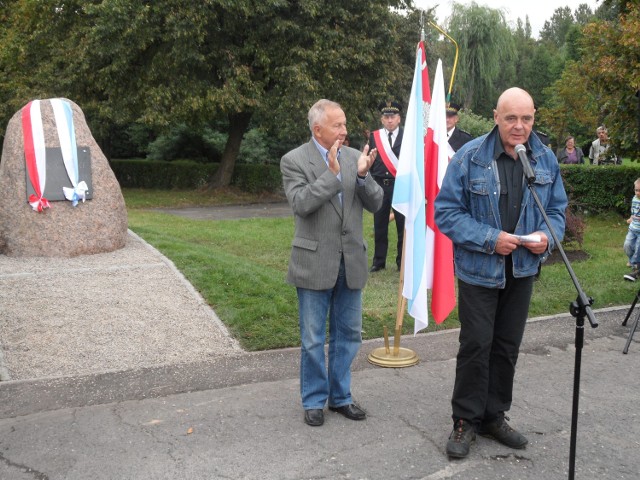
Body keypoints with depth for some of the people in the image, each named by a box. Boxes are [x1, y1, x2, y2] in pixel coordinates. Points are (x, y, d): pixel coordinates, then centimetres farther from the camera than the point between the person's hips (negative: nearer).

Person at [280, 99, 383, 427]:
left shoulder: (354, 156, 4)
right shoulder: (294, 160, -7)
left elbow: (375, 204, 1)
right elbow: (300, 204, -20)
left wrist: (363, 176, -17)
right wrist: (332, 173, -24)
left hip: (351, 261, 4)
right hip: (315, 263, -4)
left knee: (348, 334, 14)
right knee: (313, 339, 8)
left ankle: (340, 396, 31)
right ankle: (314, 400, 26)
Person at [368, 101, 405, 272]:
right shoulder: (374, 136, 5)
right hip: (379, 185, 2)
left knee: (402, 226, 5)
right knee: (380, 226, 9)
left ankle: (402, 262, 16)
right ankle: (379, 261, 21)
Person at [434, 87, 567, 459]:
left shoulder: (546, 159, 1)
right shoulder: (470, 157, -12)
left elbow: (557, 209, 9)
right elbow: (446, 210, -12)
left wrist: (547, 237, -13)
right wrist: (489, 239, -22)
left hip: (522, 270, 4)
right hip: (479, 270, -4)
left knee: (508, 346, 13)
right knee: (476, 345, 0)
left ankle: (495, 416, 30)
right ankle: (466, 421, 17)